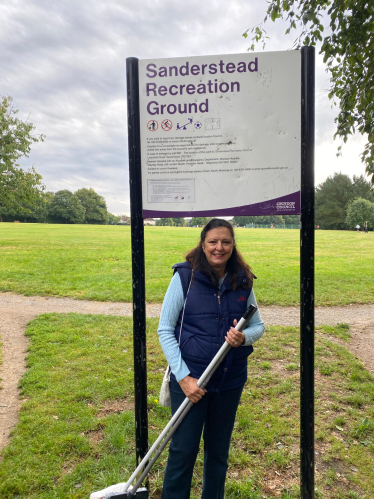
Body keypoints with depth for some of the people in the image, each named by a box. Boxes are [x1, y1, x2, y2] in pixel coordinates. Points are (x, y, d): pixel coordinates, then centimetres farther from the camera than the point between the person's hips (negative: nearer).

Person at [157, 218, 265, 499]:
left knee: (219, 449, 20)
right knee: (183, 450, 8)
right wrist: (183, 377, -14)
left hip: (231, 380, 4)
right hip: (189, 378, -3)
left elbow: (258, 325, 6)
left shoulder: (243, 281, -2)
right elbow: (165, 330, -9)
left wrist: (244, 337, -17)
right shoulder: (184, 277, -12)